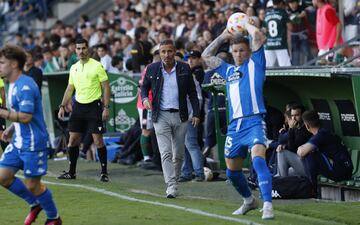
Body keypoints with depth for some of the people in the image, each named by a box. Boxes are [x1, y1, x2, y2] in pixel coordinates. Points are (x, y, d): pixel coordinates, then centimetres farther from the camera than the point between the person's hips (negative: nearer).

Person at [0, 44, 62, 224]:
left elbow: (26, 116, -26)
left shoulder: (25, 86, -20)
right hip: (18, 142, 10)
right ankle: (35, 204, 24)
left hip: (32, 143, -10)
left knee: (32, 185, -1)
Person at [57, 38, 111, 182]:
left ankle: (104, 172, 1)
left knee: (98, 140, -6)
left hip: (94, 106, -5)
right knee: (73, 139, 4)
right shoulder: (74, 68, 11)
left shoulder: (97, 66, -6)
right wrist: (62, 106, 9)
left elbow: (106, 87, -6)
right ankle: (71, 172, 13)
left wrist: (106, 108, -12)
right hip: (78, 106, 5)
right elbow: (70, 89, 18)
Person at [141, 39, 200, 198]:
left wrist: (196, 113, 1)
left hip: (180, 115, 1)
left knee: (178, 154, 7)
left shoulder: (184, 69, 2)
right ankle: (171, 186, -17)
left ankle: (174, 181, 24)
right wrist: (144, 98, -6)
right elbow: (144, 87, 15)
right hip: (161, 116, -1)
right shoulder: (152, 69, 2)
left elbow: (192, 93, 6)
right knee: (166, 152, -12)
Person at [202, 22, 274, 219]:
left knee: (258, 159, -27)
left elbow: (257, 35, -6)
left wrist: (245, 23, 12)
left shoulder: (255, 64, 6)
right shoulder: (229, 70, 21)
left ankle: (267, 206, -33)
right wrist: (223, 36, 25)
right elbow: (206, 56, 30)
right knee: (232, 171, 14)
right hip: (235, 125, 7)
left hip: (254, 121, -7)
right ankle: (249, 201, 37)